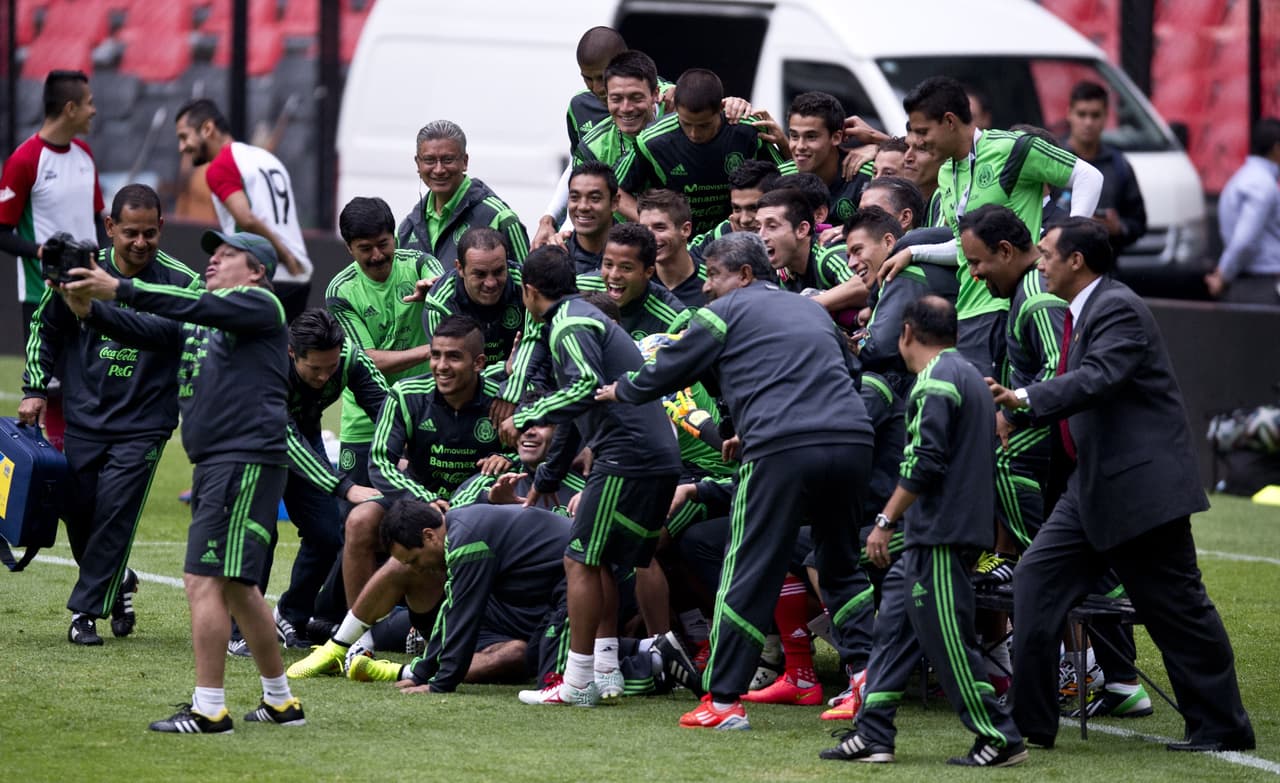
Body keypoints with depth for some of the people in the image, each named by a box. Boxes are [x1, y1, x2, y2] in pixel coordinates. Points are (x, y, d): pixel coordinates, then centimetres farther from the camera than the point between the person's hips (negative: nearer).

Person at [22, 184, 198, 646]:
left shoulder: (181, 282, -9)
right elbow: (44, 327, 12)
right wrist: (35, 389, 9)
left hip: (143, 427, -3)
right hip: (83, 419, 3)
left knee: (114, 515, -10)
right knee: (78, 514, 5)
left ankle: (86, 609, 0)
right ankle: (116, 583, 31)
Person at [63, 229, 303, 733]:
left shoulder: (260, 305, -4)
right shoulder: (197, 323, 21)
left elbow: (197, 307, -19)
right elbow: (145, 331, 8)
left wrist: (119, 289, -24)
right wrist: (90, 310, -10)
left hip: (247, 461, -10)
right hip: (213, 464, 10)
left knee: (205, 580, -14)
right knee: (236, 586, 16)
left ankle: (208, 709, -15)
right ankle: (280, 702, 25)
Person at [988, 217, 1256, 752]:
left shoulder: (1119, 310, -16)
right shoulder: (1081, 312, 14)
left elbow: (1098, 379, -31)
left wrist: (1026, 399, -39)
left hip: (1140, 484, -10)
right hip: (1092, 487, 10)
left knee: (1176, 608, -2)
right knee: (1035, 583, 4)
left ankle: (1222, 727, 8)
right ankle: (1030, 723, 6)